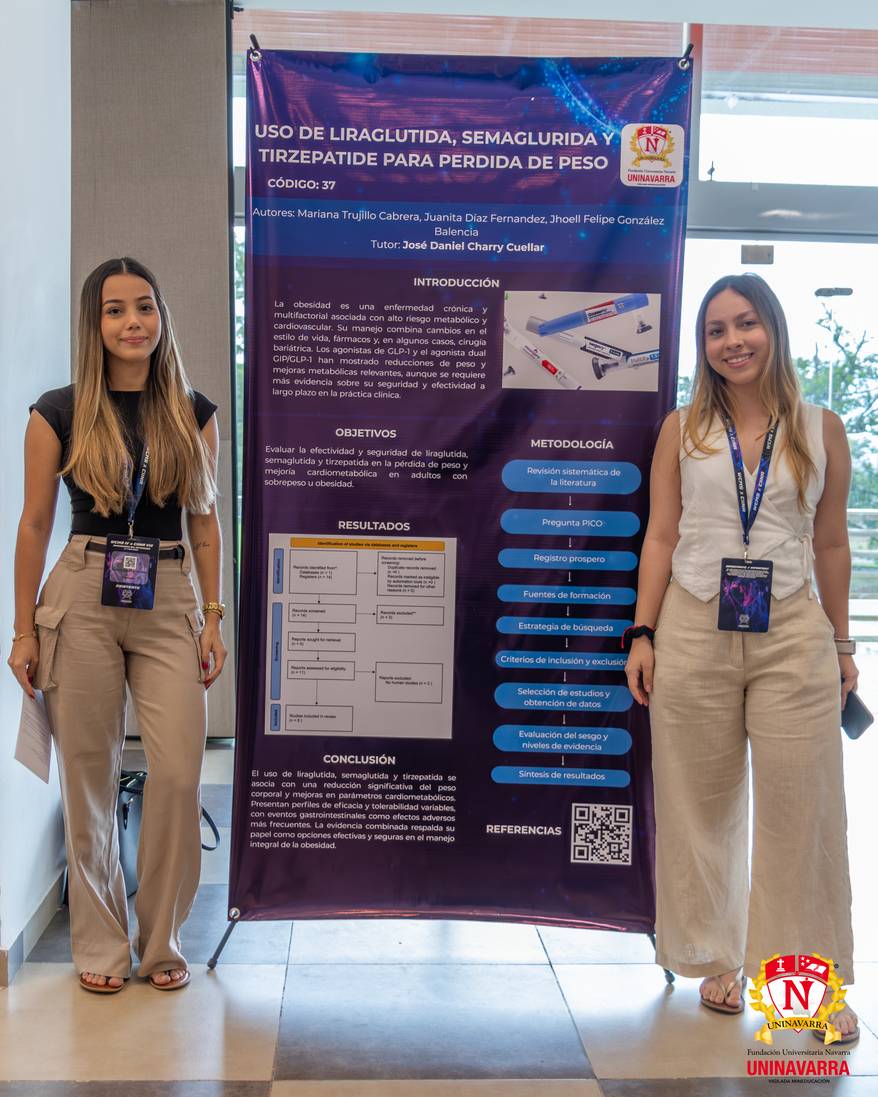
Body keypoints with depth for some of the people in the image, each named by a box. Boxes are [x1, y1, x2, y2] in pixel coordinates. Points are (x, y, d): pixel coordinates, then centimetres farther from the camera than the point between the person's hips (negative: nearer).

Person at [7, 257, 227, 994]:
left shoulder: (194, 414, 7)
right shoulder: (60, 413, 2)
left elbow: (205, 520, 10)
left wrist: (214, 617, 4)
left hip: (168, 606, 1)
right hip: (83, 601, -1)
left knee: (179, 774, -5)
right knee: (90, 777, 5)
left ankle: (163, 943, 15)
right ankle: (101, 944, 22)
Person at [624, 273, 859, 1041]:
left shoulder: (822, 430, 5)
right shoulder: (683, 429, 4)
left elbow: (832, 544, 9)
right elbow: (660, 537, 3)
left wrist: (842, 643, 9)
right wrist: (643, 635, -2)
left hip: (793, 633, 0)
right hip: (695, 631, 0)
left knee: (802, 807, 2)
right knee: (703, 806, 9)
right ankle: (718, 958, 26)